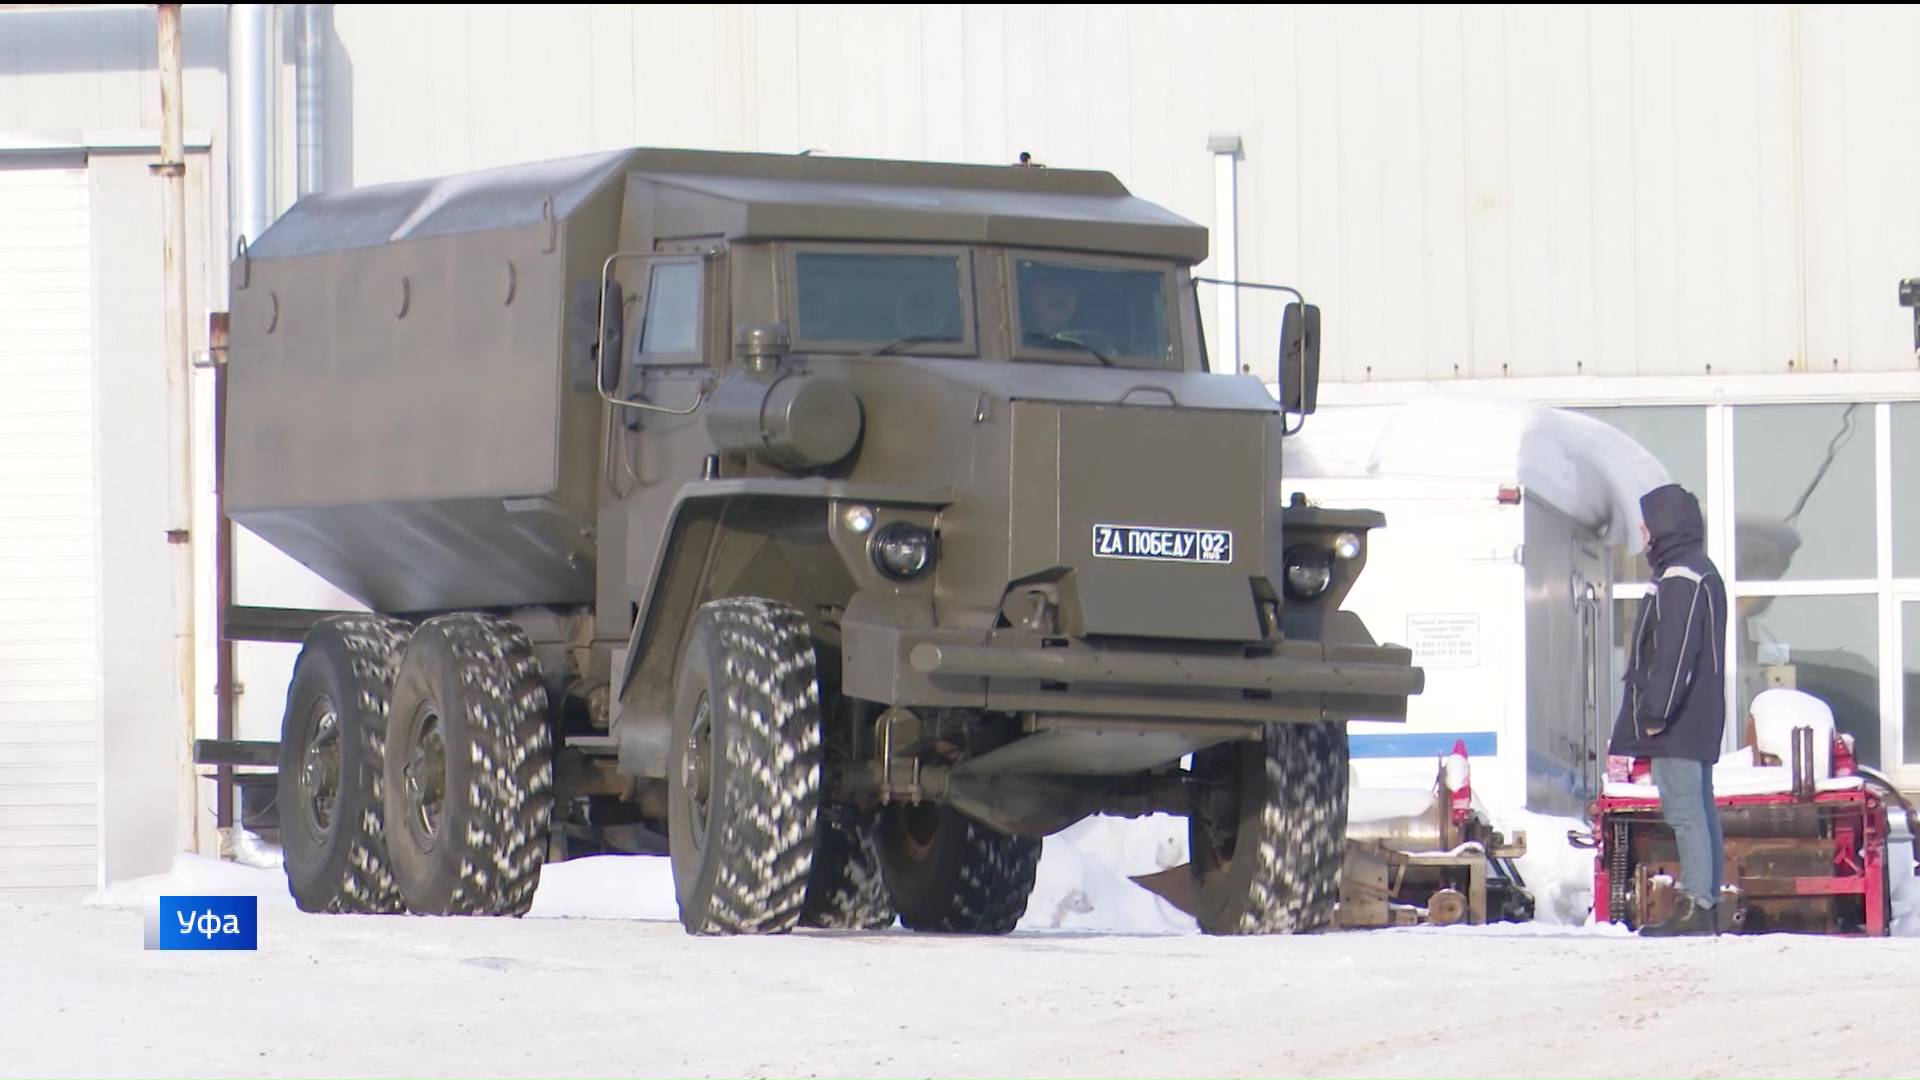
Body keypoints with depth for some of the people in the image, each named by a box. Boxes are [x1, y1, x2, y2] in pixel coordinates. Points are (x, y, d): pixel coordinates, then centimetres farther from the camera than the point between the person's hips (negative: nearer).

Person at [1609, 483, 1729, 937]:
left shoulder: (1680, 580, -15)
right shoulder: (1702, 573, 18)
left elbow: (1675, 653, -22)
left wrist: (1655, 713, -20)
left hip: (1677, 727, -11)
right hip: (1697, 725, 11)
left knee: (1684, 811, -11)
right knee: (1699, 810, 11)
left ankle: (1695, 907, -14)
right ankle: (1705, 905, 14)